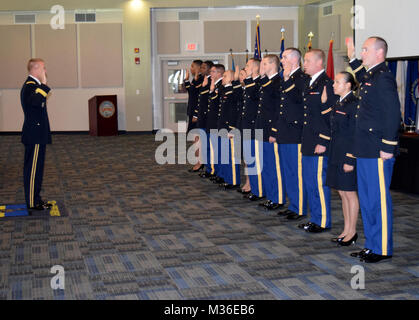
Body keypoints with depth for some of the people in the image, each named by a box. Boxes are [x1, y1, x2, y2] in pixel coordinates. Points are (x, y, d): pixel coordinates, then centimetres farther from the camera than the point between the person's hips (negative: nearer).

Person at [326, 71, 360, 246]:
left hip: (348, 154, -9)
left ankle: (352, 231, 11)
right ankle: (346, 230, 21)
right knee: (342, 192, 13)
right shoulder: (338, 104, 13)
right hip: (336, 153, 9)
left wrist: (350, 160, -19)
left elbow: (355, 135, -17)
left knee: (349, 193, 1)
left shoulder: (354, 104, -14)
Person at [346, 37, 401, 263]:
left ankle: (383, 249, 8)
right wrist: (352, 58, 33)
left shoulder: (384, 78, -15)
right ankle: (371, 245, 25)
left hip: (377, 152, -10)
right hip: (365, 151, 10)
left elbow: (393, 115, -20)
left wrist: (387, 148, -21)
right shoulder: (369, 76, 14)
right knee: (366, 199, 15)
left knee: (379, 200, -2)